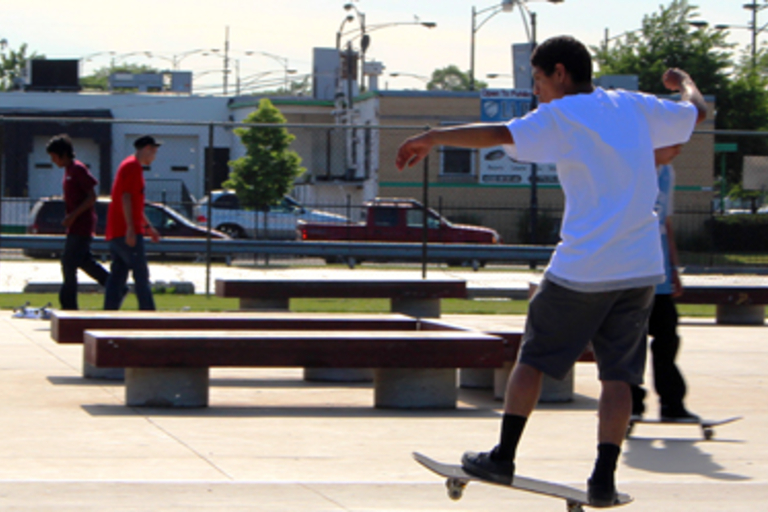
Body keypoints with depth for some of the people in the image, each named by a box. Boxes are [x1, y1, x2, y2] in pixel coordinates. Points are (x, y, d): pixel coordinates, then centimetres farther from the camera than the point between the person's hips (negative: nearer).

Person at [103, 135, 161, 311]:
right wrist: (130, 227, -25)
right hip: (127, 231, -10)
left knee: (117, 276, 6)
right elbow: (126, 197, -19)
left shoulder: (129, 165, 24)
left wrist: (148, 227, 33)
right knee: (141, 274, -7)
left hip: (116, 232, 10)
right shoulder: (133, 166, -9)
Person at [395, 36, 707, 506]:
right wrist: (683, 80, 46)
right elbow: (698, 112, 25)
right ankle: (604, 479, -3)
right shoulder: (635, 107, 11)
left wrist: (432, 138, -9)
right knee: (618, 373, 5)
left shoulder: (560, 117, -4)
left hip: (582, 268, -4)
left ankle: (503, 458, 15)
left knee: (534, 357, 12)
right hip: (640, 269, 4)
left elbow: (496, 134, -18)